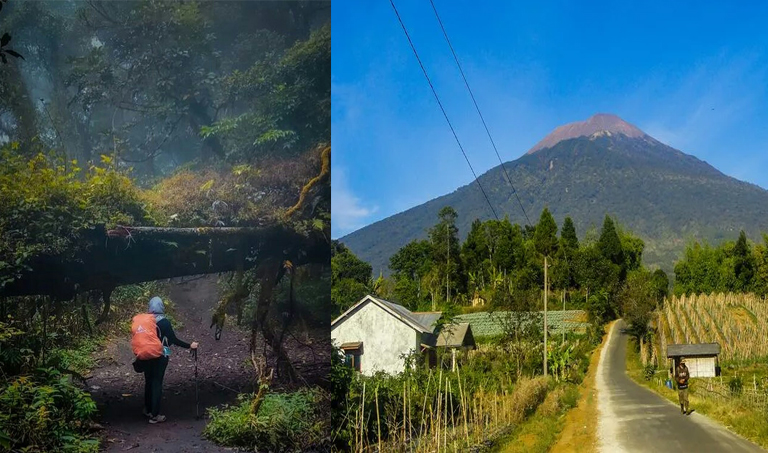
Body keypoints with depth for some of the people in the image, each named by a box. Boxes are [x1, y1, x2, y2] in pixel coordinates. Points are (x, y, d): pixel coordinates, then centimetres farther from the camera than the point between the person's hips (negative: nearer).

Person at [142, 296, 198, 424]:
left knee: (148, 382, 18)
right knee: (157, 383, 0)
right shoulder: (164, 322, -14)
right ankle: (155, 415, 3)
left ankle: (148, 410, 30)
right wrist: (189, 346, -10)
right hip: (160, 356, -5)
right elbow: (173, 340, -16)